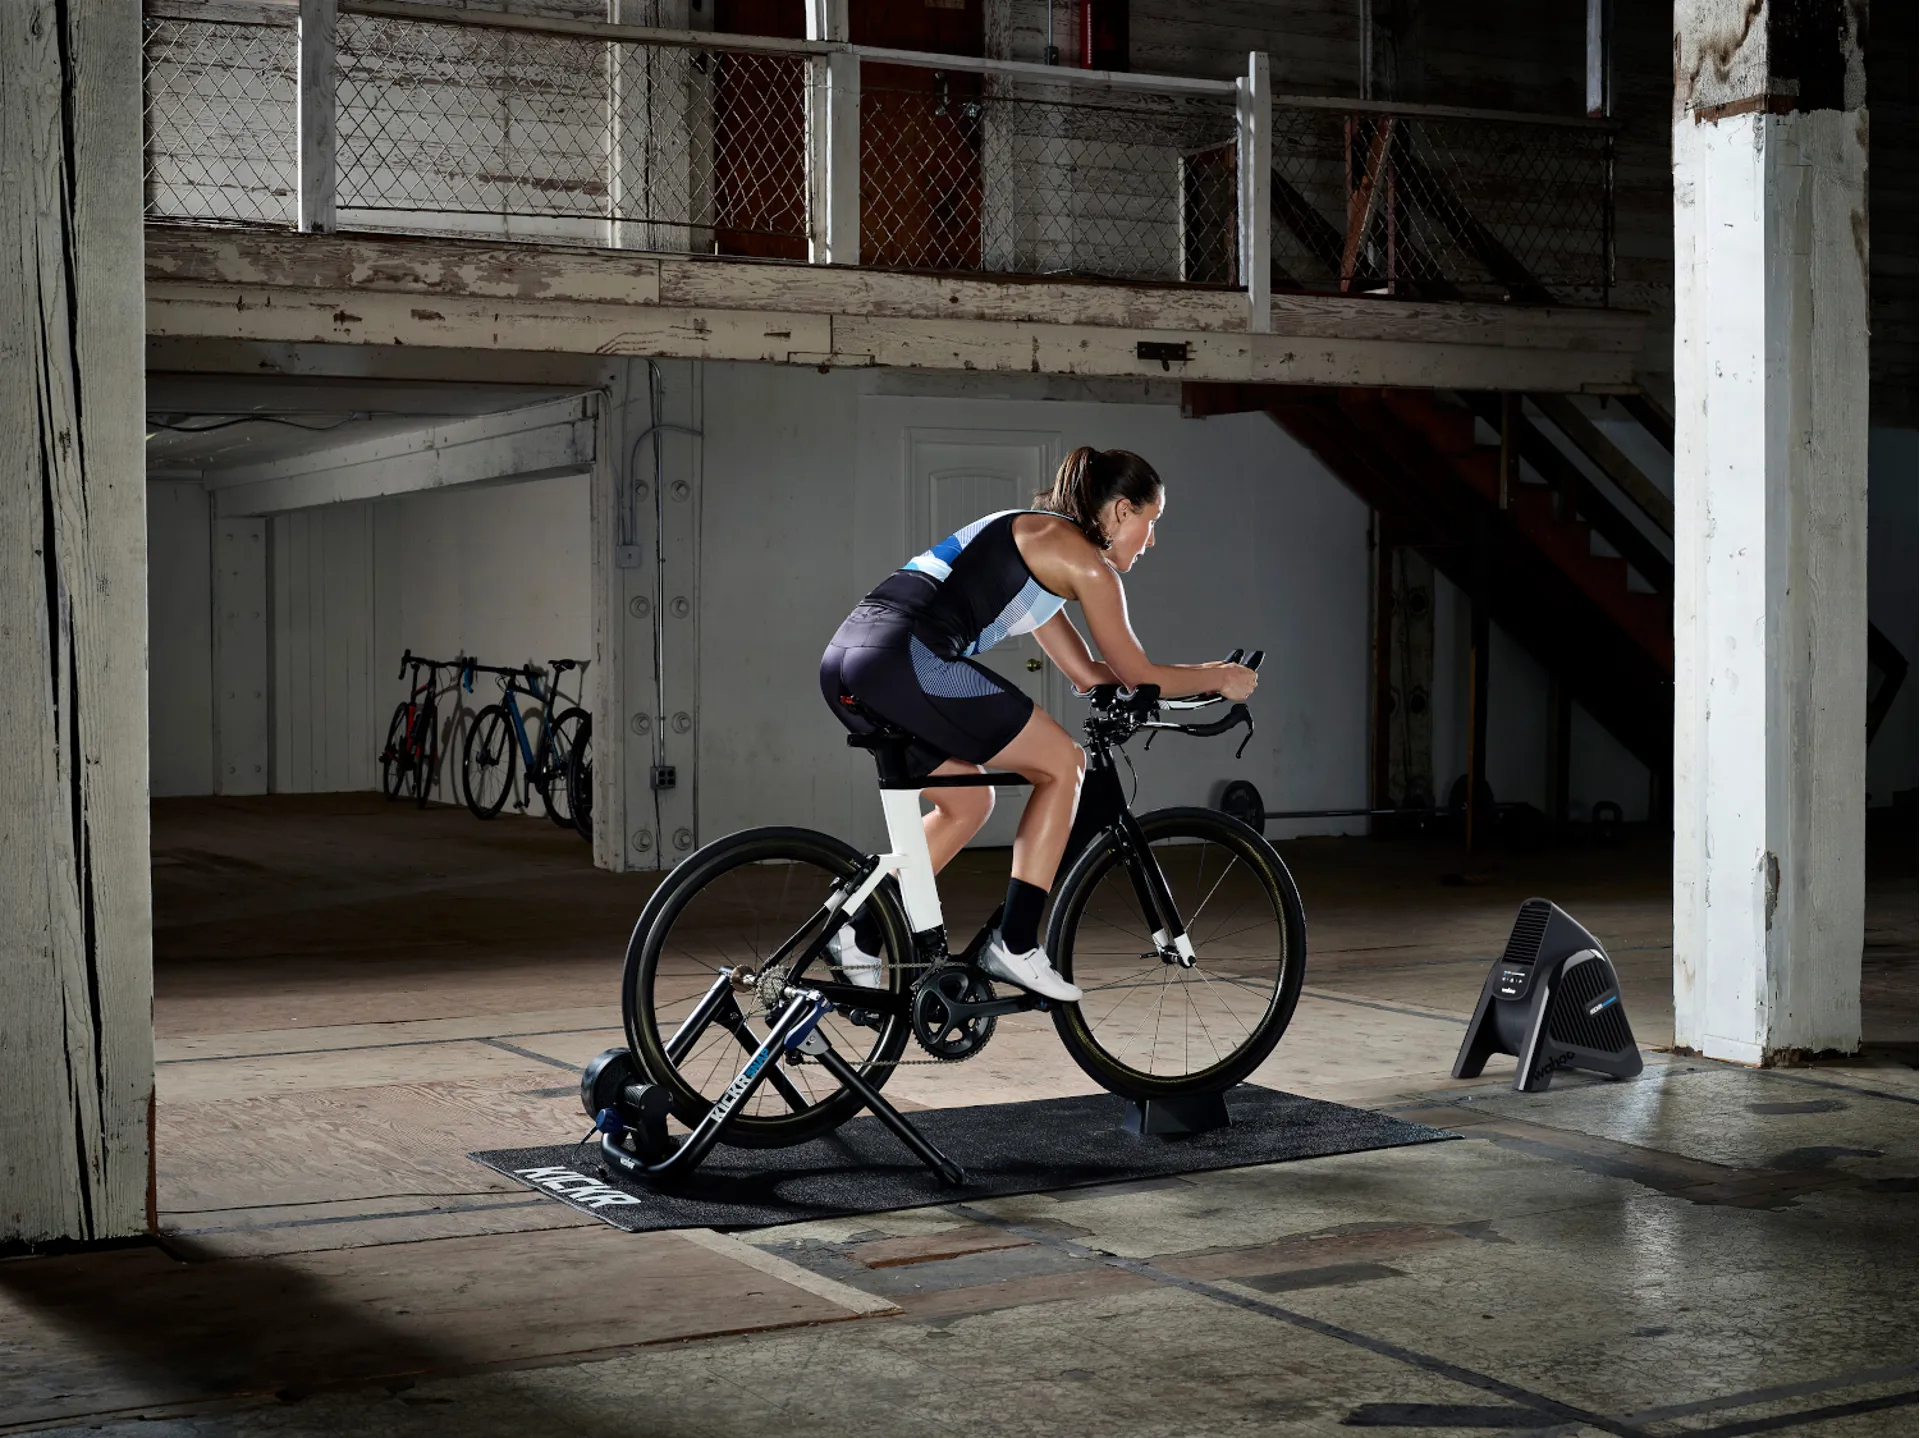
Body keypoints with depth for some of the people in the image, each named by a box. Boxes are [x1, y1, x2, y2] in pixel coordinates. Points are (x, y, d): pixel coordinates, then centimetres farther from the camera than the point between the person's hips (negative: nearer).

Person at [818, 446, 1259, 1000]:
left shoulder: (1035, 542, 30)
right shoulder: (1082, 558, 3)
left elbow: (1090, 674, 32)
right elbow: (1137, 675, 11)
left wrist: (1204, 678, 33)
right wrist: (1219, 677, 26)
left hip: (845, 663, 9)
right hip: (906, 661, -9)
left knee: (968, 802, 24)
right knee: (1063, 764, 5)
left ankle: (859, 935, 18)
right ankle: (1015, 944, 4)